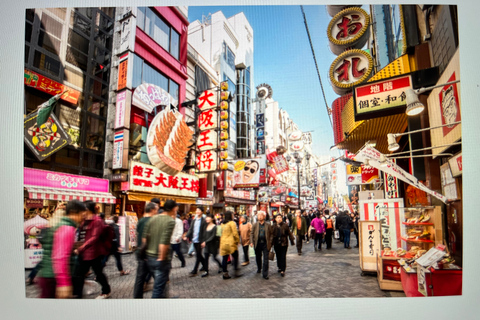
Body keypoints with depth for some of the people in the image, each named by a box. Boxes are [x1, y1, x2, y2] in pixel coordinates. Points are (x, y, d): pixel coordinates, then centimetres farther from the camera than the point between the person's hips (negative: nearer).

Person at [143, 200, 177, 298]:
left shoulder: (153, 218, 3)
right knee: (158, 288, 6)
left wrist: (148, 251, 15)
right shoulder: (170, 221, -16)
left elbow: (144, 237, 4)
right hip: (161, 259, -7)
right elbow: (164, 242, -25)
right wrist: (161, 258, -14)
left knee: (158, 283, 26)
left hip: (149, 258, 7)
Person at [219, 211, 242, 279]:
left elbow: (221, 233, 13)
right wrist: (237, 241, 1)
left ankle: (225, 273, 12)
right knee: (235, 257, 8)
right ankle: (236, 272, 11)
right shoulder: (232, 223, -11)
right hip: (231, 243, -6)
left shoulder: (223, 224, 9)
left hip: (223, 243, 6)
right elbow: (235, 233, -13)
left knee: (224, 258, 8)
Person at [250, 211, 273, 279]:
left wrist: (270, 243, -7)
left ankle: (265, 274, 6)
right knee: (258, 258, 17)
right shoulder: (255, 225, 3)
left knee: (266, 259, -2)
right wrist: (251, 242, -8)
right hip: (257, 243, 2)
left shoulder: (268, 225, 0)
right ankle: (259, 268, 41)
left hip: (265, 244, -2)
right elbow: (252, 234, 4)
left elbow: (271, 234, 1)